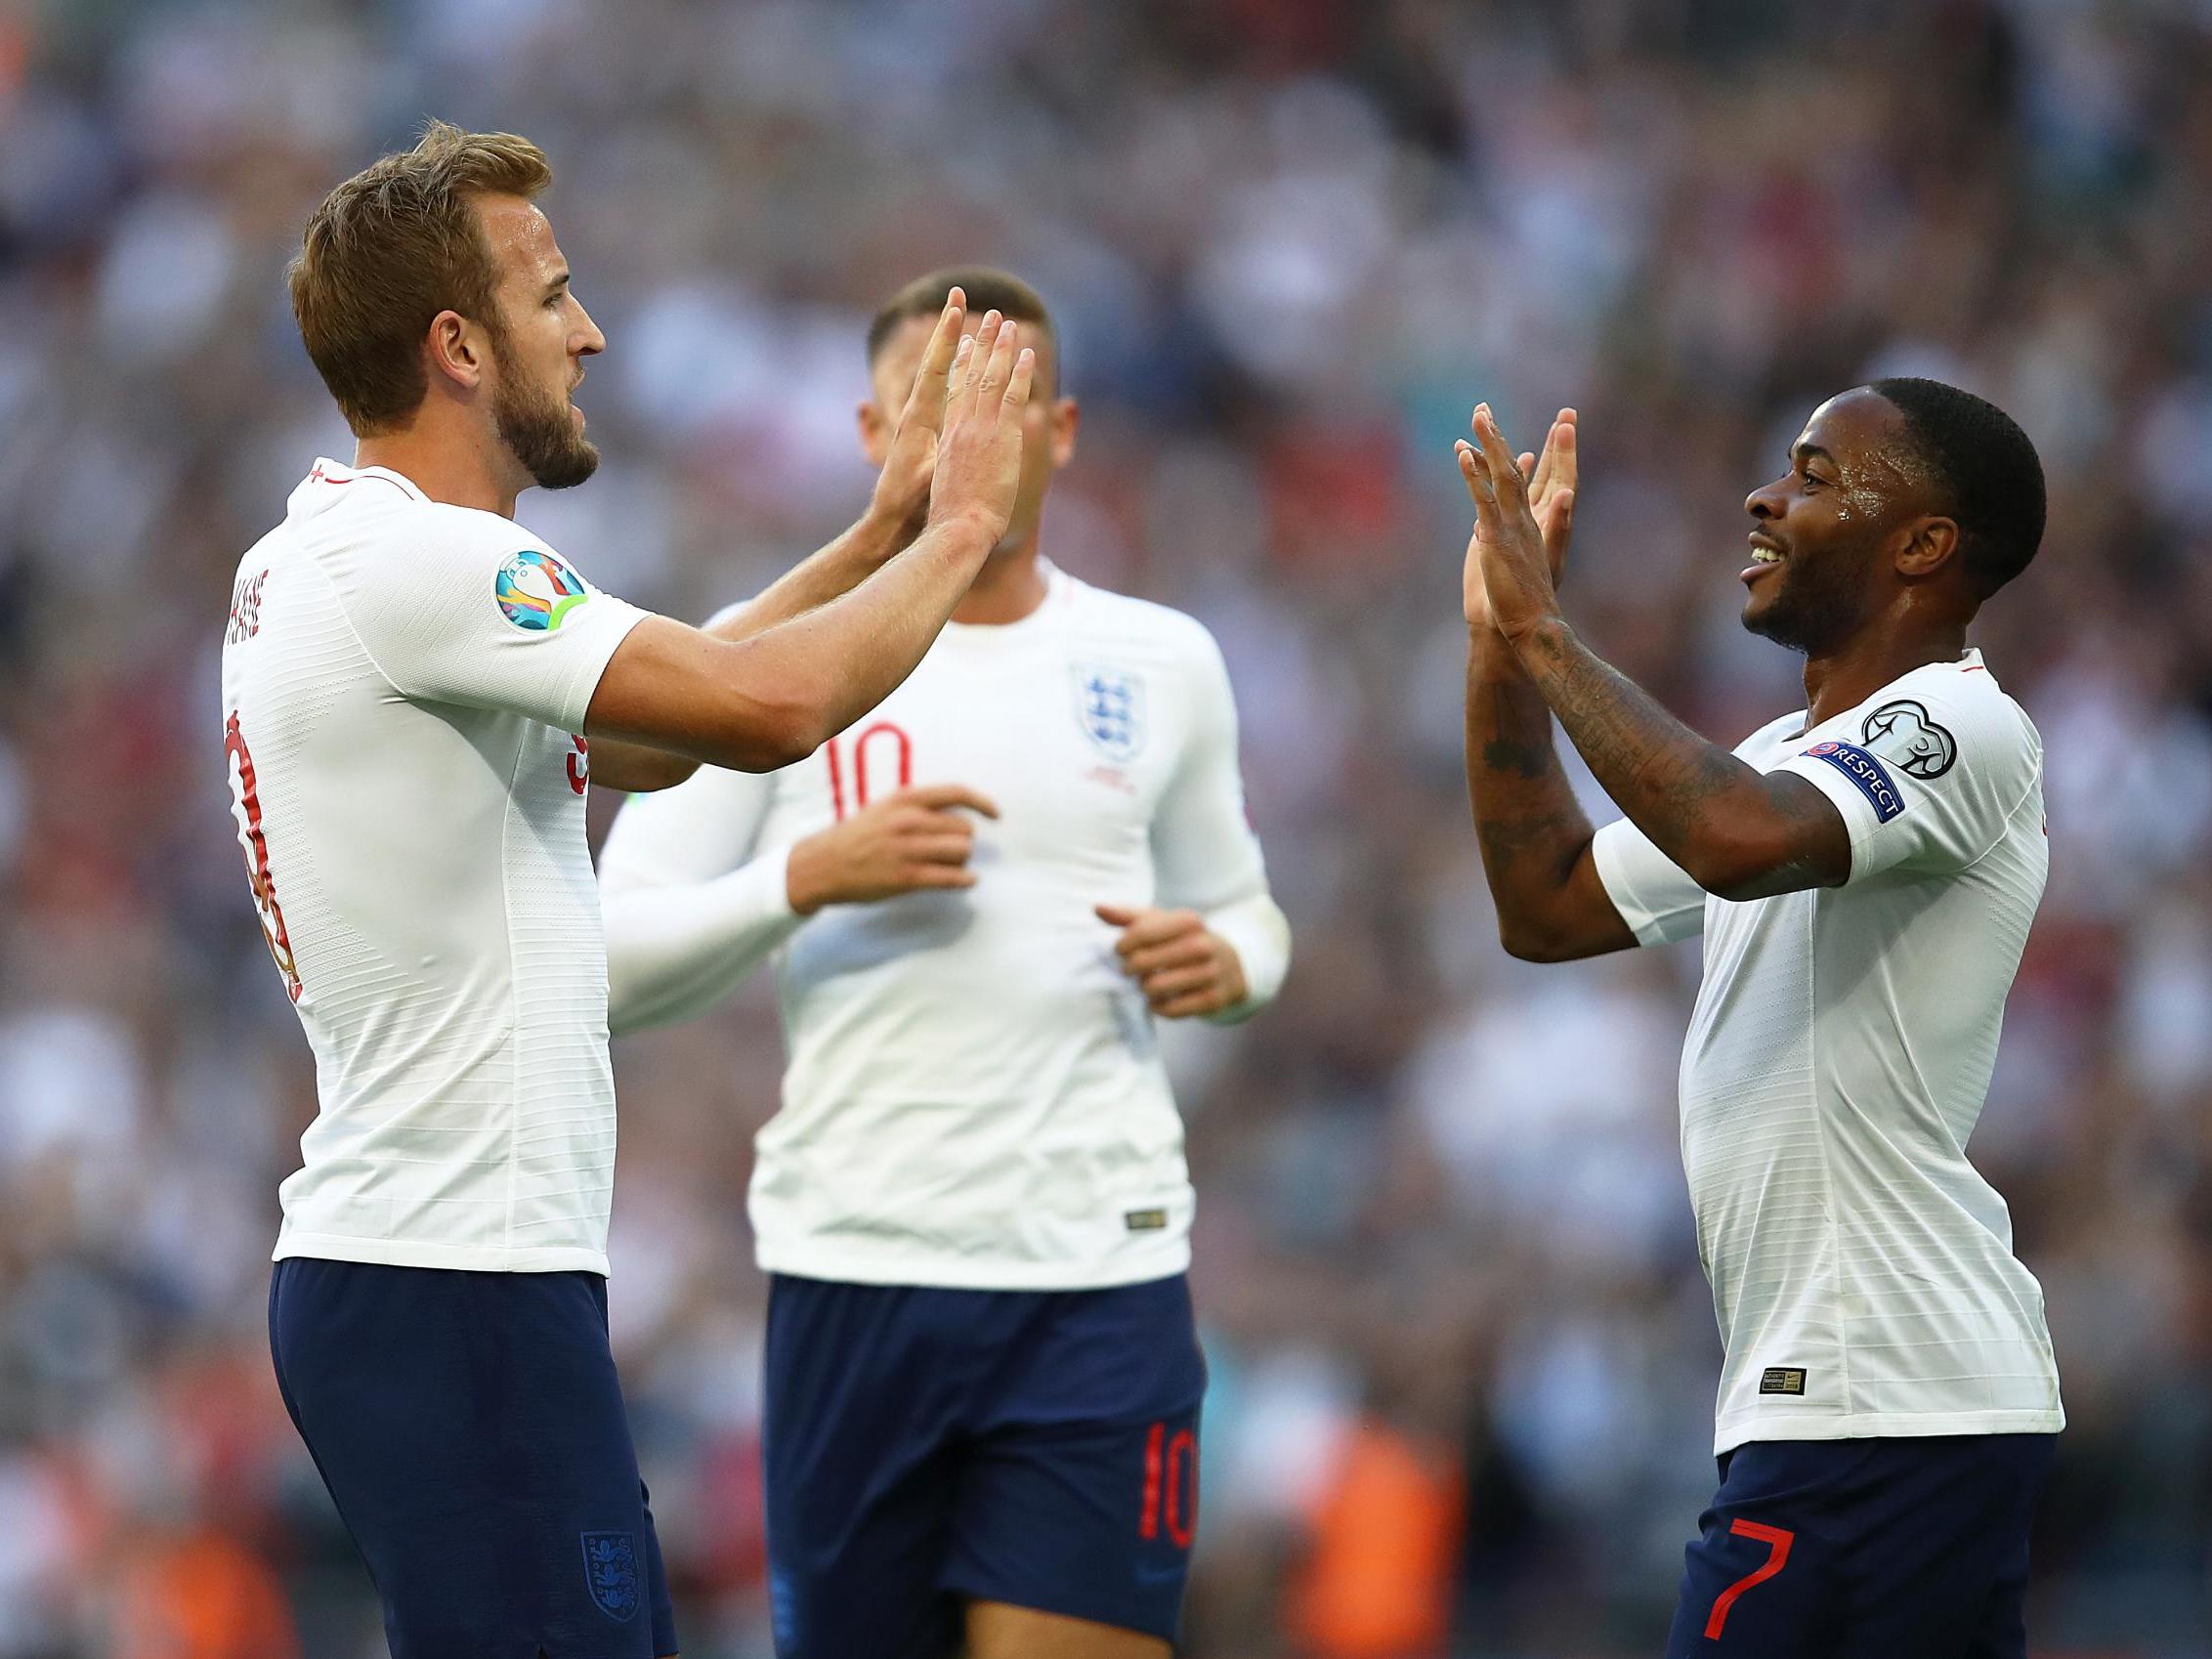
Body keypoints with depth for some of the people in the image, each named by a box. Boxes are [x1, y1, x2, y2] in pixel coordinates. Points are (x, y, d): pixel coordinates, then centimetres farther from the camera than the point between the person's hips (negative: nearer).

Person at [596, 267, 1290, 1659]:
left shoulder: (1160, 665, 11)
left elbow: (1242, 907, 22)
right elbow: (613, 962, 0)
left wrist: (1223, 960, -1)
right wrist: (812, 874, -15)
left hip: (1101, 1279, 0)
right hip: (855, 1278, 0)